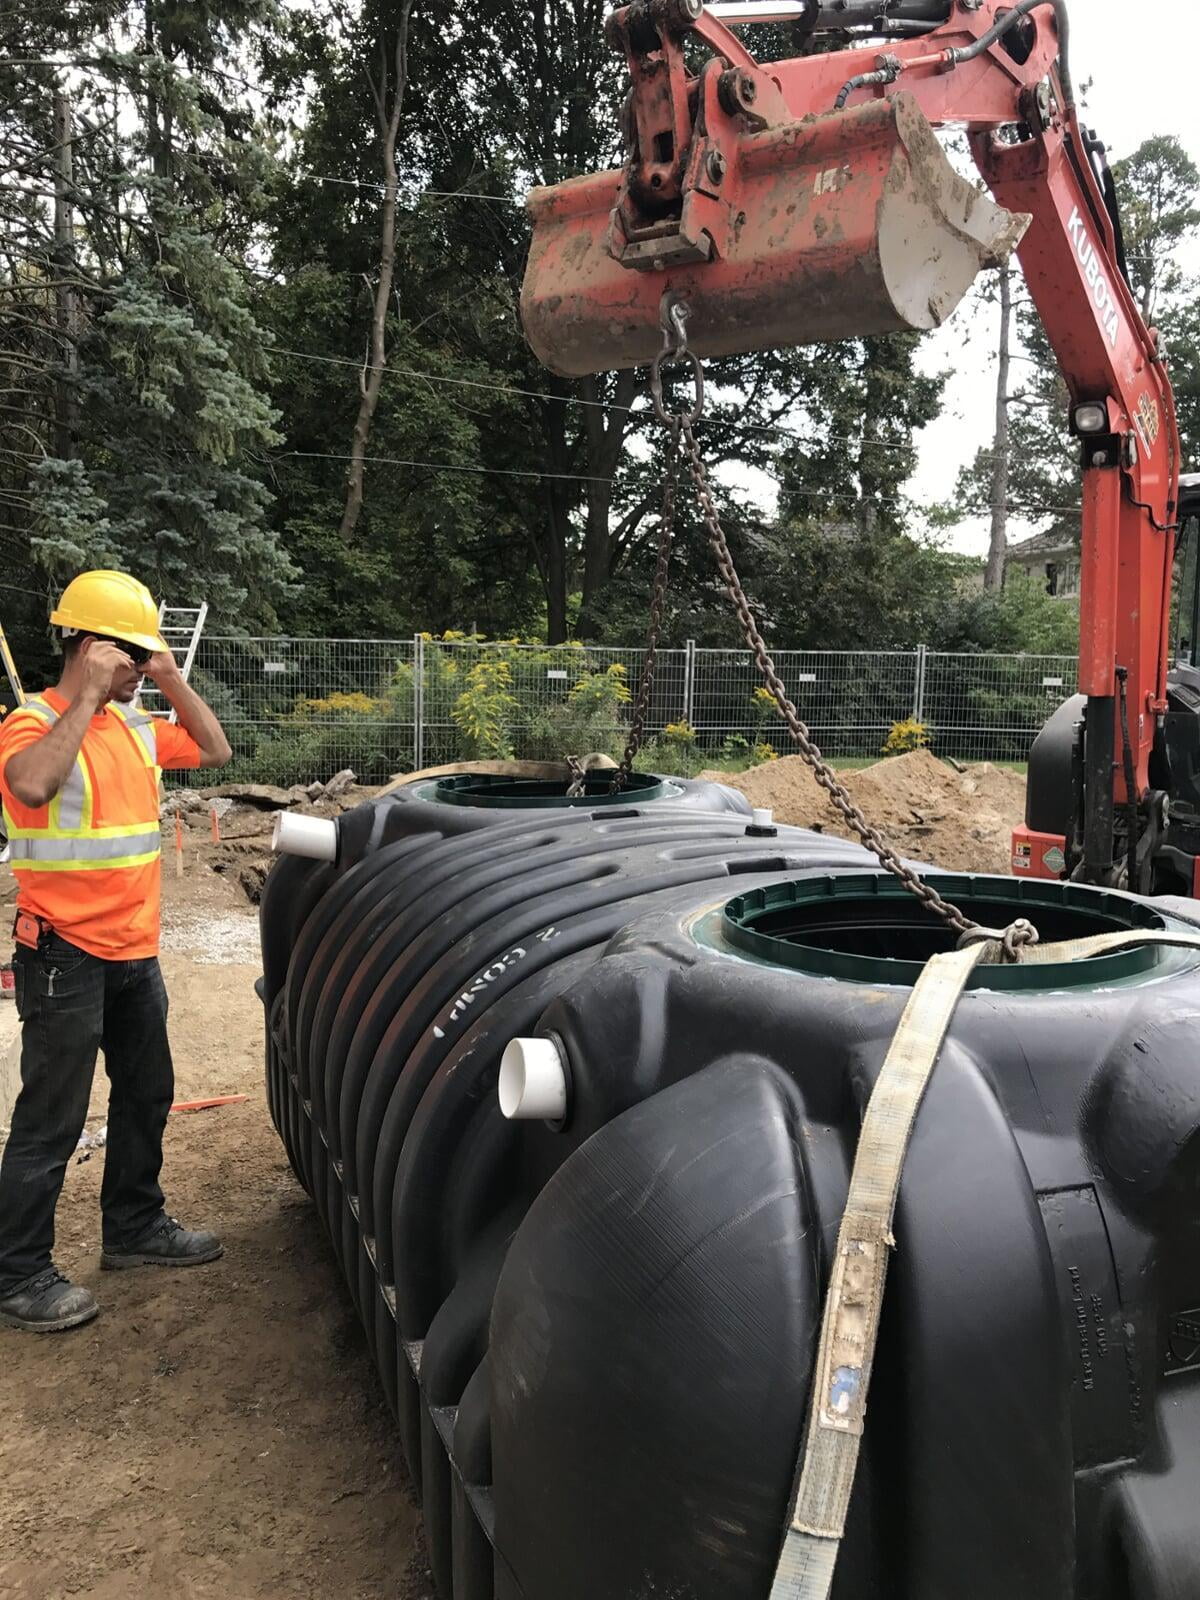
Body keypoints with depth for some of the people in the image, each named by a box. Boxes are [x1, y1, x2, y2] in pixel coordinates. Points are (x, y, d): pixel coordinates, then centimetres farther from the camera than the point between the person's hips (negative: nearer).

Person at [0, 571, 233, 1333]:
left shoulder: (136, 724, 8)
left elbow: (215, 750, 14)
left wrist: (173, 680, 3)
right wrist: (89, 693, -28)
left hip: (135, 952, 8)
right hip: (67, 957, -8)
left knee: (147, 1095, 19)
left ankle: (135, 1227, 36)